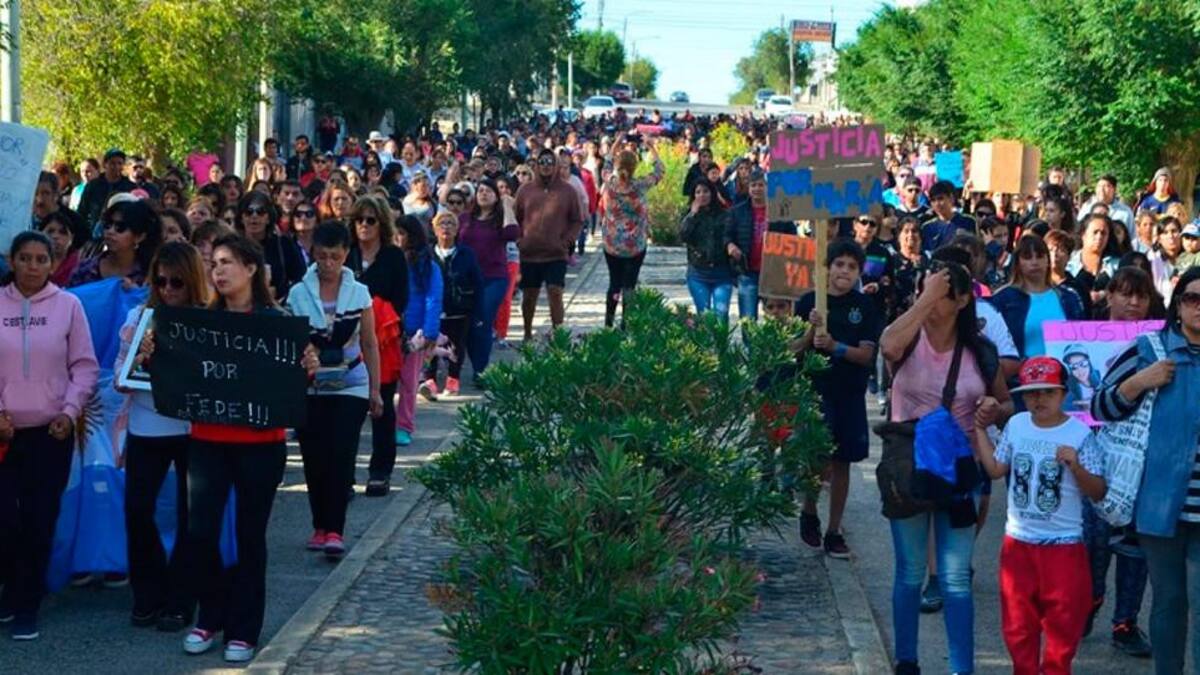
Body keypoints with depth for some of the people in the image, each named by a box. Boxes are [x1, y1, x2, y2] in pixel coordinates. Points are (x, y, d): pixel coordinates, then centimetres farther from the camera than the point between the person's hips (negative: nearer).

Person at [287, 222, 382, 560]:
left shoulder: (359, 293, 1)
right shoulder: (298, 294, 0)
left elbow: (369, 345, 6)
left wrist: (375, 389, 5)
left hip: (350, 387, -1)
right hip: (309, 388, 1)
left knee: (341, 457, -11)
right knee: (314, 458, 4)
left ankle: (335, 531, -13)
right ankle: (320, 527, 17)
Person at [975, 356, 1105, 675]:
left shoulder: (1080, 434, -12)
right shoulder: (1016, 425, 2)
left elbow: (1098, 492, -11)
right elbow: (995, 469, 8)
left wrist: (1075, 465, -27)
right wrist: (980, 429, 7)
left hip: (1064, 544, -4)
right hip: (1018, 541, 4)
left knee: (1063, 621, 3)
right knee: (1017, 621, 13)